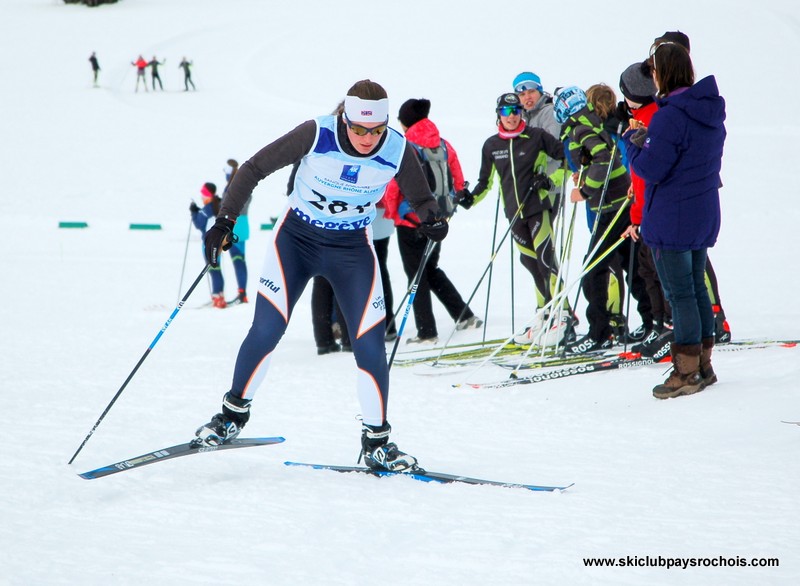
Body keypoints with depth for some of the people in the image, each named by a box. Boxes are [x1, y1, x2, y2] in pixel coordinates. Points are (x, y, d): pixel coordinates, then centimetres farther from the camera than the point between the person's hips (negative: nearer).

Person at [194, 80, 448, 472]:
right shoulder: (316, 135, -23)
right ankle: (233, 413, 13)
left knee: (370, 344, -7)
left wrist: (432, 220, -23)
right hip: (297, 237, -1)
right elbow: (254, 168, -13)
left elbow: (420, 198, 0)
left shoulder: (398, 151, -17)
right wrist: (225, 221, -19)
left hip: (352, 249, 1)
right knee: (266, 331, -10)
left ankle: (377, 443, 9)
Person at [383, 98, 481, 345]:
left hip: (411, 221, -6)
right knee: (431, 270, 23)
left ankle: (426, 331, 4)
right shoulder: (444, 146, 3)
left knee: (416, 276, 4)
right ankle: (464, 316, 20)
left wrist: (390, 212, 3)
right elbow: (458, 181, 8)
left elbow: (392, 187, -14)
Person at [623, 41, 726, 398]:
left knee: (679, 294, -1)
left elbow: (651, 169, -20)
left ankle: (686, 372, 4)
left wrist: (633, 142, -3)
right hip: (704, 215, 9)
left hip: (672, 219, -9)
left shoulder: (670, 116, -21)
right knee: (697, 288, 17)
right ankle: (703, 366, 23)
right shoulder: (709, 110, 7)